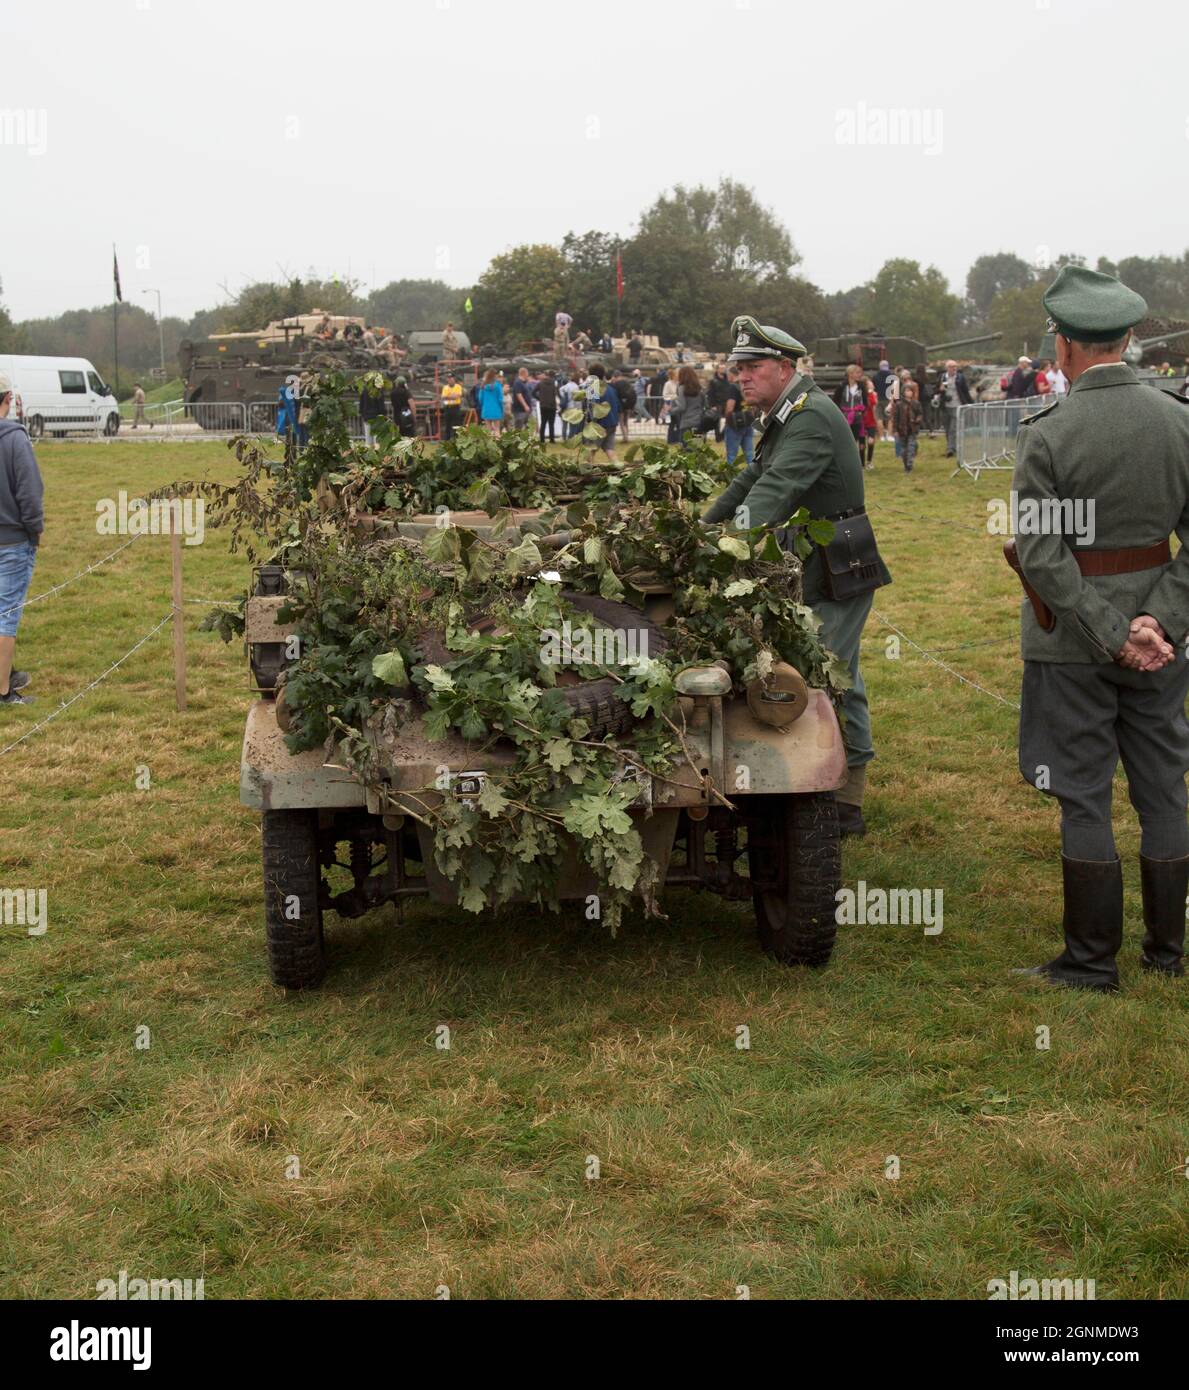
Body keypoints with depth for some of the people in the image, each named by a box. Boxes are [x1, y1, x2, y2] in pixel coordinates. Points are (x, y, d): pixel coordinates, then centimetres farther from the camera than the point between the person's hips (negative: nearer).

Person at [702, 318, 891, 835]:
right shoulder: (785, 416, 16)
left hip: (838, 572, -10)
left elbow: (776, 489, -32)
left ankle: (843, 806, -3)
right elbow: (751, 481, 25)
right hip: (816, 568, 10)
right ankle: (846, 798, 25)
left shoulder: (811, 418, -18)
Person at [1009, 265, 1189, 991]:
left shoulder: (1048, 434, -14)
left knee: (1085, 797, 4)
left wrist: (1112, 636, -14)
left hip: (1073, 639, -4)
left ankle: (1093, 960, 13)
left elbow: (1041, 553, -18)